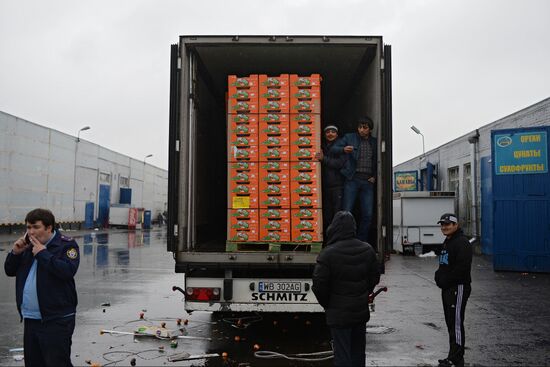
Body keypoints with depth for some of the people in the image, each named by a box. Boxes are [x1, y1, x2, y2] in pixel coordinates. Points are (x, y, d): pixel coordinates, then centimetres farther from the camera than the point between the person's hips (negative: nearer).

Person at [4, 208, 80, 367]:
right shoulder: (28, 245, 13)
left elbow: (68, 270, -24)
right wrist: (15, 253, 0)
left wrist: (43, 254, -18)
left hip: (56, 320, -7)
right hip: (30, 319, 7)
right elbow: (10, 271, 18)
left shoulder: (66, 245, -8)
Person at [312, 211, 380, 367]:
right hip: (361, 311, 5)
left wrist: (327, 305, 1)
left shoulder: (328, 253, -20)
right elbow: (374, 278, 8)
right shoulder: (367, 250, -1)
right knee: (358, 353, 20)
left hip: (339, 314, -5)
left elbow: (319, 285, -16)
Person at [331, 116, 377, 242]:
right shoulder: (349, 137, 6)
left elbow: (378, 161, 21)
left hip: (368, 181, 3)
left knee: (368, 214, 0)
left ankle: (361, 242, 11)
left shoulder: (374, 142, 14)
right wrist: (344, 149, -21)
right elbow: (333, 149, 0)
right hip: (352, 179, -3)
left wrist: (375, 176, 8)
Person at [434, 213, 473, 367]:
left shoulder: (462, 242, -14)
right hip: (447, 288, 10)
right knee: (450, 322, 15)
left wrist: (445, 280, -17)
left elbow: (462, 267, -24)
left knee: (456, 323, -7)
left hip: (458, 288, -10)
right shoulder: (447, 242, 18)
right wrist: (439, 276, 7)